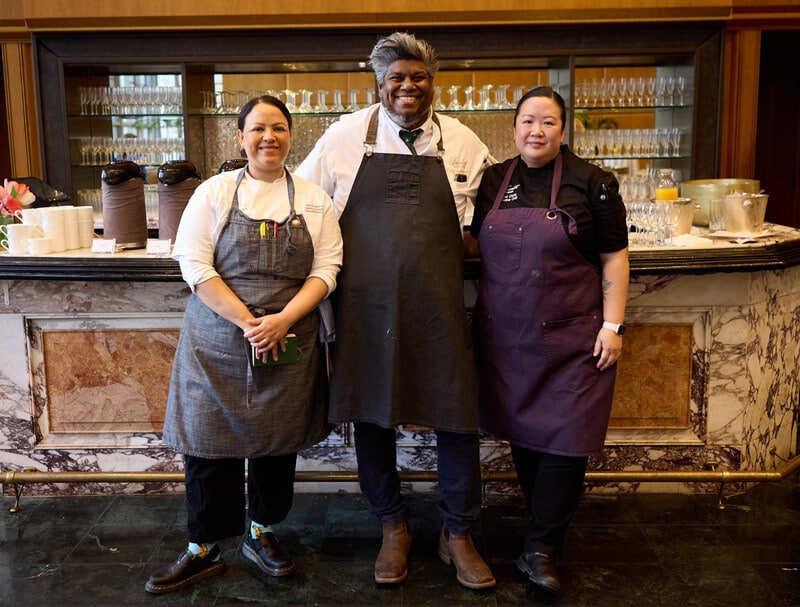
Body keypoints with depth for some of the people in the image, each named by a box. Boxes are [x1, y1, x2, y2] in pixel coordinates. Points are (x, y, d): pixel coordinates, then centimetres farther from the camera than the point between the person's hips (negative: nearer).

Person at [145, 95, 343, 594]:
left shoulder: (314, 200, 6)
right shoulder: (214, 192, 2)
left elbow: (326, 269, -1)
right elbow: (196, 266, -6)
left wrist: (282, 320, -15)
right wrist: (247, 323, -15)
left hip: (289, 341, 2)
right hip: (218, 340, -1)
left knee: (279, 440, 9)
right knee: (210, 440, 2)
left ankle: (262, 533, 31)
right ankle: (204, 550, 19)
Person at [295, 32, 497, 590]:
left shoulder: (462, 142, 6)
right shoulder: (347, 135, 3)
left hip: (439, 303, 1)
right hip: (366, 302, 0)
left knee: (457, 412, 2)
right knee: (371, 412, 8)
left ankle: (458, 535, 23)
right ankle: (393, 528, 29)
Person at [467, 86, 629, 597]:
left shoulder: (591, 183, -4)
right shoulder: (494, 181, 7)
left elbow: (615, 257, -3)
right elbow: (477, 245, 16)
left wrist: (613, 325, -8)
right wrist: (481, 313, 8)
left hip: (570, 339, -3)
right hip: (505, 336, 4)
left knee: (566, 436, -2)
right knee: (522, 431, 11)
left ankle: (542, 550, 12)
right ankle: (549, 528, 31)